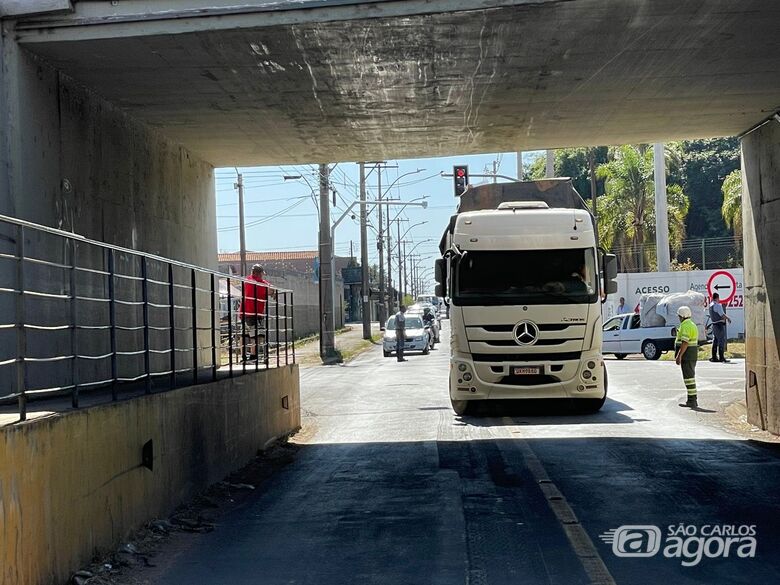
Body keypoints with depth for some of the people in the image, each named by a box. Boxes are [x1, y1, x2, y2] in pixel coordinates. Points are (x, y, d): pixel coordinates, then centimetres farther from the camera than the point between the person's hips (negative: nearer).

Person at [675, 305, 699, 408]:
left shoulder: (685, 326, -16)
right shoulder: (692, 325, 17)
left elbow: (685, 343, -24)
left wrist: (679, 356, -24)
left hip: (687, 354, -11)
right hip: (693, 354, 11)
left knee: (688, 377, -9)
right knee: (690, 377, 15)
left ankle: (692, 401, -9)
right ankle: (693, 400, 19)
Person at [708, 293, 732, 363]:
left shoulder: (711, 305, 11)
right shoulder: (717, 305, -16)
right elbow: (722, 315, -17)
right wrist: (728, 318, -1)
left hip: (714, 324, 9)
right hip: (719, 324, -9)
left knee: (715, 341, 13)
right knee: (721, 341, -6)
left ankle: (714, 357, 16)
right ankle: (721, 357, -7)